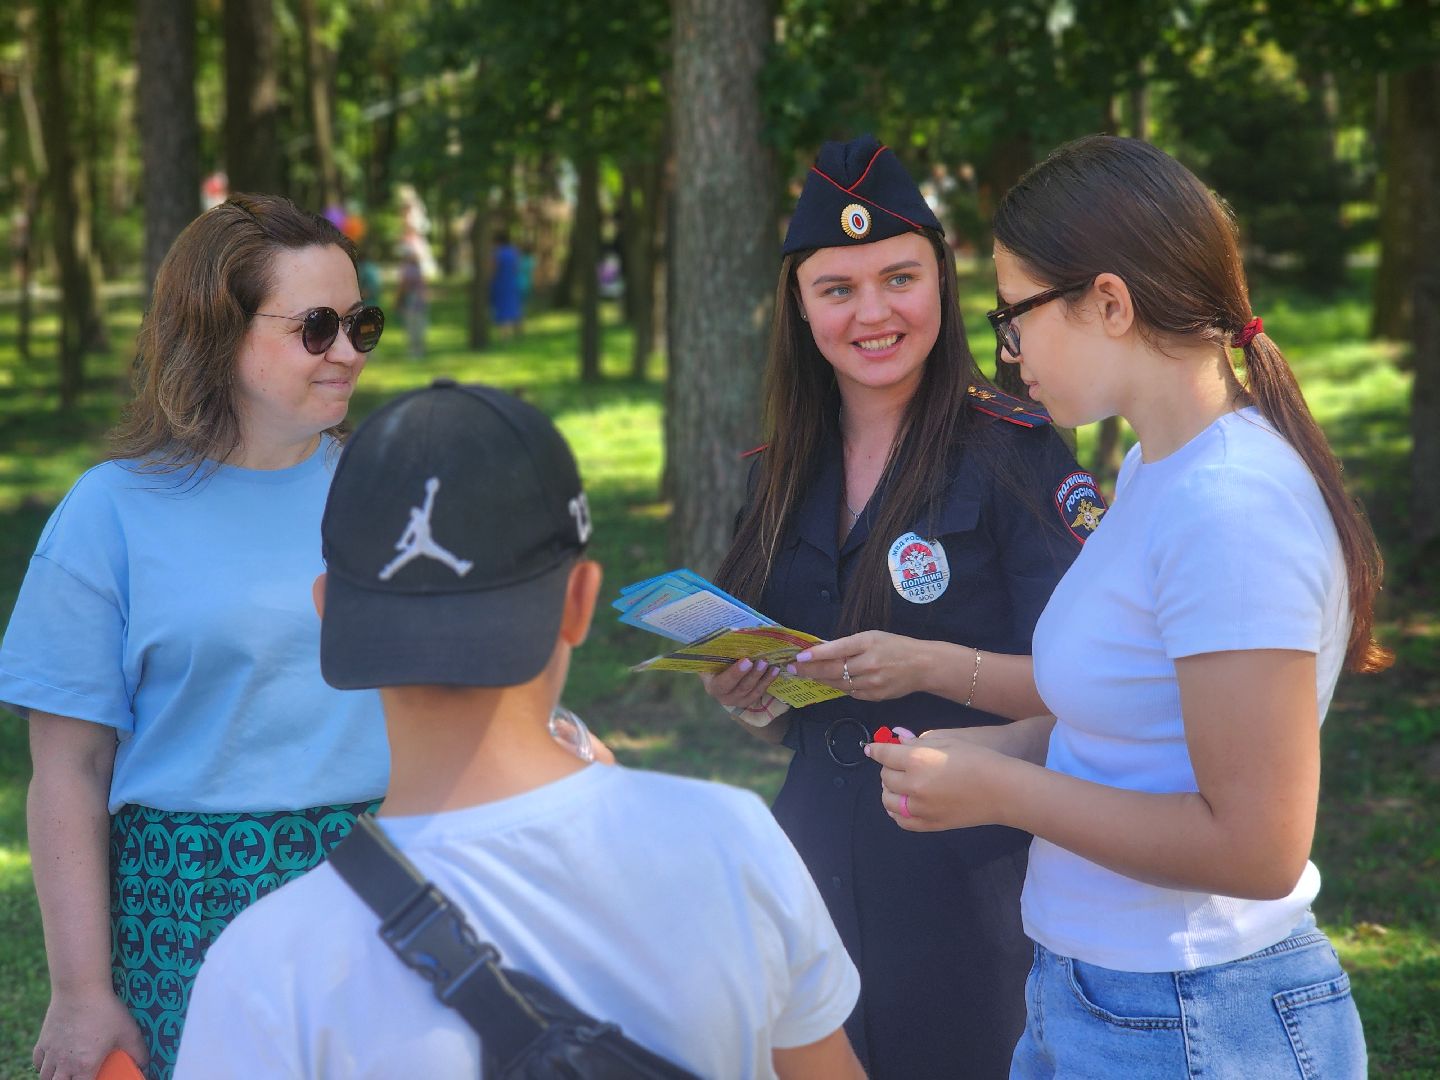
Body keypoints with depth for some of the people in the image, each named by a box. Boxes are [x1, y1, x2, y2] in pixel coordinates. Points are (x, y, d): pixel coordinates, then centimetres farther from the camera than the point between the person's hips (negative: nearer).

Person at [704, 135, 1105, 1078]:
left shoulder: (1015, 453, -10)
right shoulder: (786, 470, 7)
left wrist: (930, 665, -27)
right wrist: (747, 696, -4)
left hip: (972, 864, -5)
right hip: (820, 849, 5)